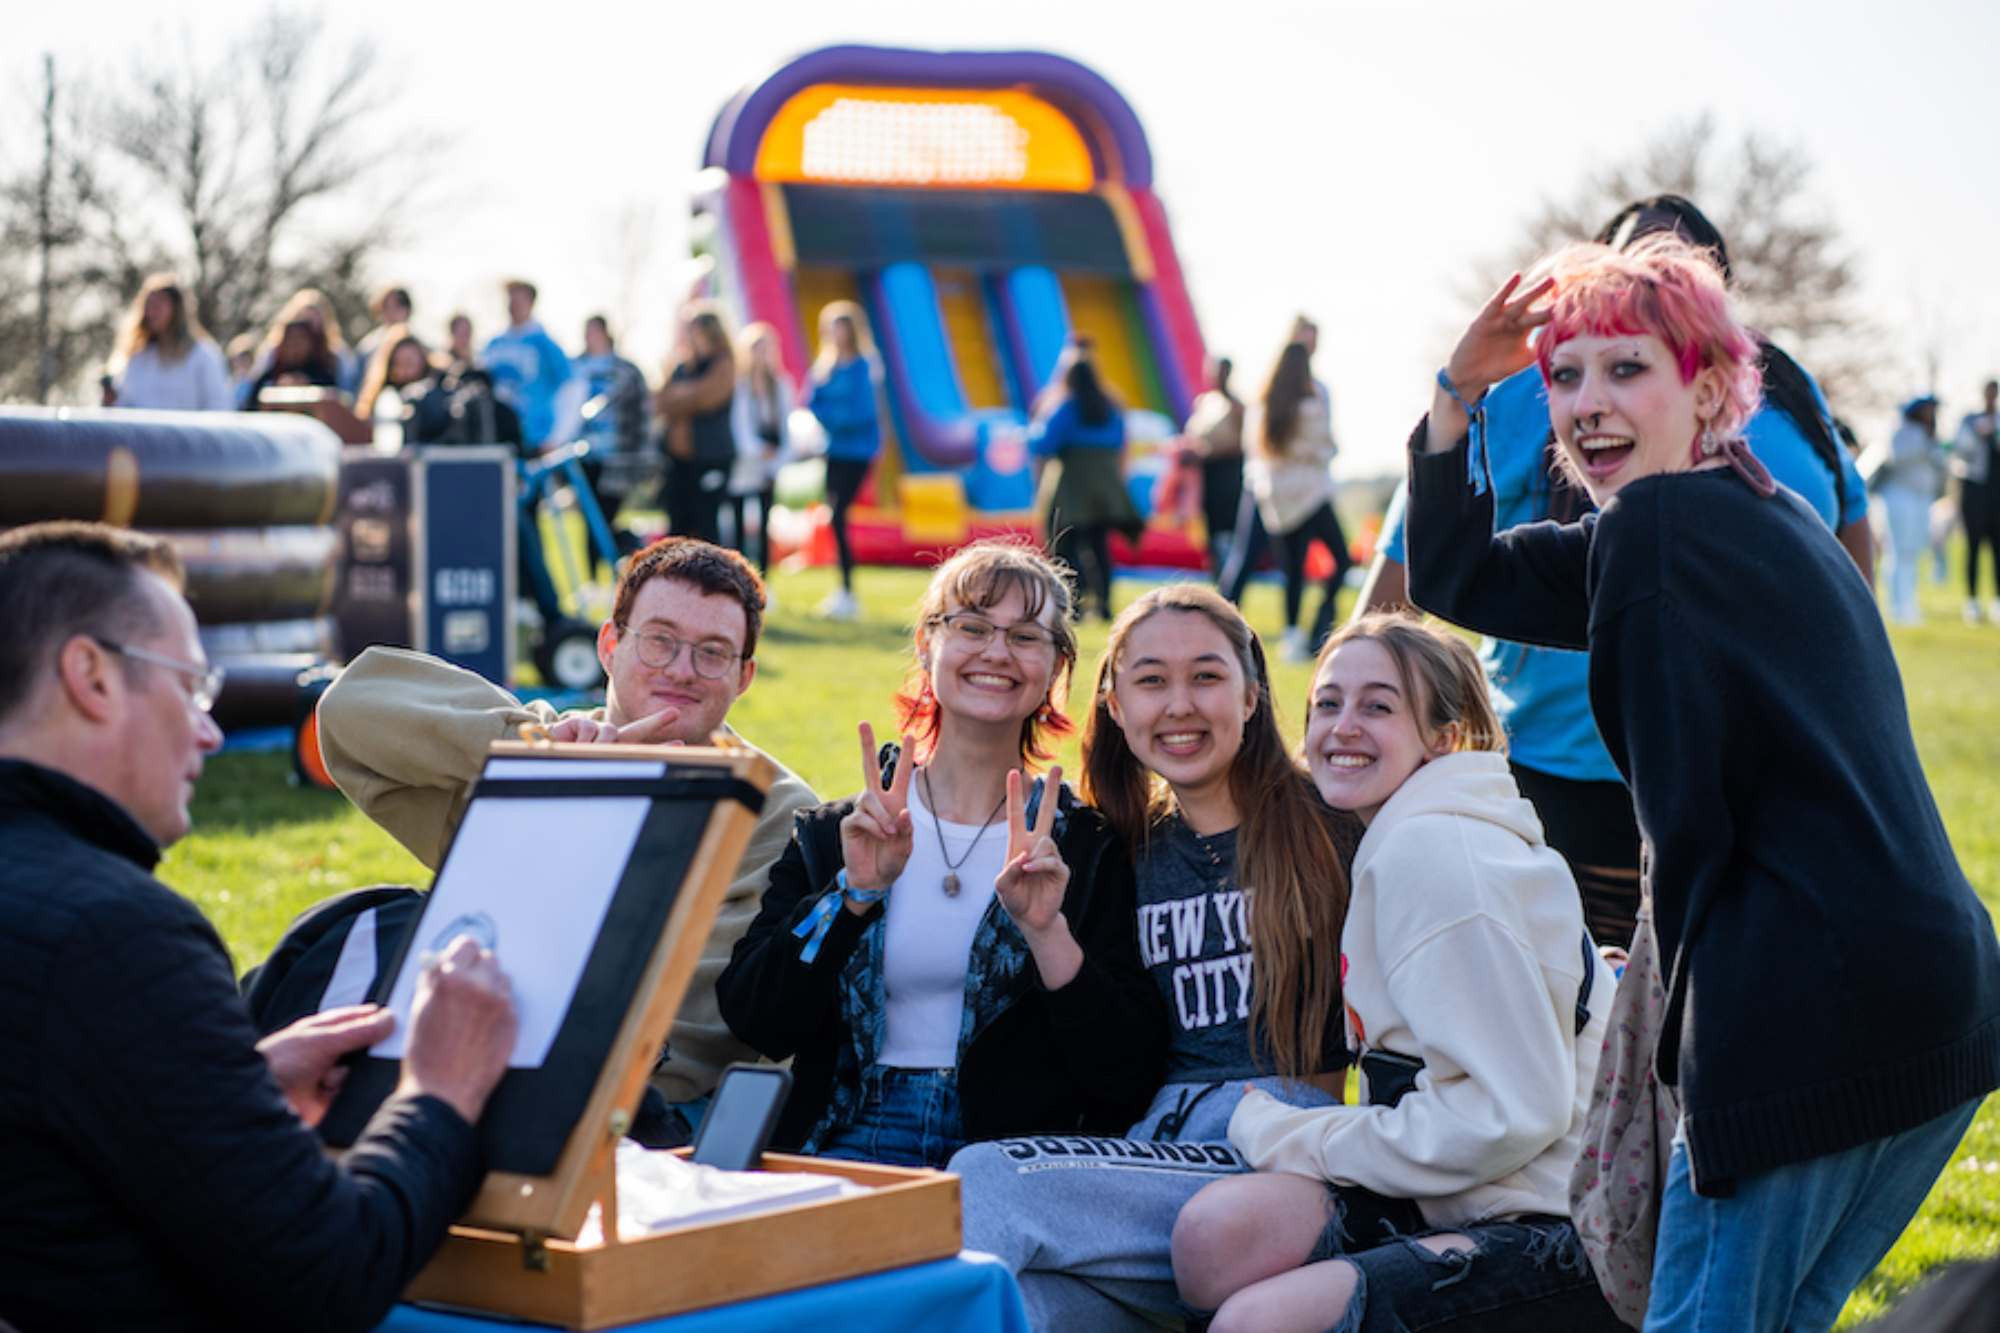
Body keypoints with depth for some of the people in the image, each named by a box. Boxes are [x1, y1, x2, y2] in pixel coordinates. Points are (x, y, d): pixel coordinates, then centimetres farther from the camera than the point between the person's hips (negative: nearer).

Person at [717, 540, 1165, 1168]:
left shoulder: (1087, 849, 9)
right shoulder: (832, 834, 13)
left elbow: (1128, 1074, 0)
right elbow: (754, 1022, 1)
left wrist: (1048, 933, -13)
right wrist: (854, 893, -10)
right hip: (851, 1139, 1)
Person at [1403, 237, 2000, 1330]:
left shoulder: (1658, 522, -11)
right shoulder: (1767, 517, 19)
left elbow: (1688, 809, -13)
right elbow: (1451, 580, 23)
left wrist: (1687, 995, 0)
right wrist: (1457, 393, 13)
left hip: (1816, 996, -10)